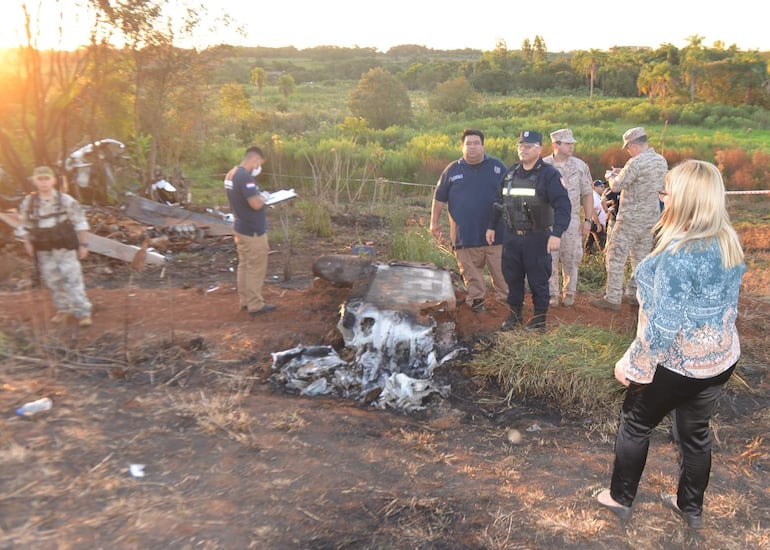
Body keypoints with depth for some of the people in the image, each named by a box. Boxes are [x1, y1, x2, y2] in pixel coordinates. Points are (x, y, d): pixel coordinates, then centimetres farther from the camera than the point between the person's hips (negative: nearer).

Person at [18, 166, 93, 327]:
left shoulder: (66, 200, -8)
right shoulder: (28, 202, 0)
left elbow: (80, 223, -3)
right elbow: (25, 225, 11)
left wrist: (83, 244, -4)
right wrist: (27, 242, -1)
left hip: (66, 248, -3)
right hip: (44, 251, 3)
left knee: (72, 280, -5)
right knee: (52, 281, 9)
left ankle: (83, 313, -2)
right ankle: (63, 310, 25)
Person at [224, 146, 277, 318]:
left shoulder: (231, 174, 8)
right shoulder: (245, 177, -24)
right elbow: (256, 204, -29)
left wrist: (257, 197, 8)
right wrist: (263, 197, -9)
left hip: (240, 228, 10)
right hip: (253, 231, -10)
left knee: (244, 265, 17)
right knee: (256, 269, 0)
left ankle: (245, 301, 26)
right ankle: (255, 306, 8)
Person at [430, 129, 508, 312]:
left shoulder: (497, 167, 4)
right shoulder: (453, 170, 5)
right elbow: (439, 197, 10)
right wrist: (434, 222, 9)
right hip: (465, 234, 1)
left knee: (501, 270, 3)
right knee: (471, 270, 9)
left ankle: (508, 299, 13)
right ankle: (476, 298, 21)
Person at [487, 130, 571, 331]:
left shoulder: (549, 174, -10)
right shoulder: (511, 172, 10)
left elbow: (563, 206, -18)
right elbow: (500, 201, 19)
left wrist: (556, 234, -28)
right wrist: (491, 226, 18)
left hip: (537, 238, -5)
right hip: (511, 236, 5)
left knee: (538, 280, 4)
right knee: (512, 277, 13)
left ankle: (540, 318, 19)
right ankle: (514, 313, 29)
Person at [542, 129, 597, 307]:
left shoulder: (580, 166, 2)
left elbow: (587, 194, 5)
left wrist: (588, 220, 0)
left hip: (572, 221, 1)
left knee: (571, 259, 7)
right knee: (550, 259, 4)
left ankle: (569, 294, 22)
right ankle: (552, 294, 18)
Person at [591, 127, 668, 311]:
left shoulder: (636, 162, -19)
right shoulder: (661, 161, 7)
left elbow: (616, 186, -15)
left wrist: (611, 176, 8)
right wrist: (623, 173, 14)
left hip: (630, 219, -8)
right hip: (650, 218, 8)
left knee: (615, 257, -2)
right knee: (641, 257, 15)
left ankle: (613, 299, -1)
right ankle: (635, 294, 23)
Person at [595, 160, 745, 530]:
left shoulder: (679, 252, -27)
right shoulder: (730, 241, -1)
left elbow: (663, 323, -27)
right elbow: (721, 304, 10)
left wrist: (632, 363, -17)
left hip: (678, 362, -7)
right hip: (721, 358, 7)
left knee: (635, 424, 14)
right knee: (696, 431, 22)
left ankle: (620, 499, 30)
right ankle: (691, 507, 40)